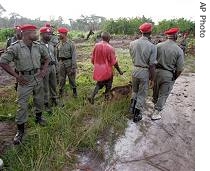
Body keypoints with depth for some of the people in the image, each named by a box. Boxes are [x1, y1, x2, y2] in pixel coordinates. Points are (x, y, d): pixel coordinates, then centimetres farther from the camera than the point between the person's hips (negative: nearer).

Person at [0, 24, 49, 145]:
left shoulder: (38, 46, 2)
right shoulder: (15, 47, -13)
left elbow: (46, 58, 18)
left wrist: (44, 70, 5)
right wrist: (17, 76, -12)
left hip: (38, 77, 5)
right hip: (25, 79, -4)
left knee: (39, 100, 17)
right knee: (22, 105, -1)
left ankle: (39, 117, 42)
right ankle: (20, 130, 13)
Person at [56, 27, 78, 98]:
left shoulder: (71, 44, -8)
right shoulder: (58, 44, 7)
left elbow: (74, 56, -11)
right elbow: (57, 56, 13)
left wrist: (74, 67, -15)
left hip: (69, 62, -4)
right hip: (61, 63, 4)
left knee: (72, 79, 7)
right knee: (61, 80, 11)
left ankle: (74, 92, 24)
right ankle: (60, 93, 25)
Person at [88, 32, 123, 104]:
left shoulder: (96, 46, -4)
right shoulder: (110, 48, -18)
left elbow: (92, 59, 5)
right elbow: (114, 62, -14)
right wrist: (119, 71, -1)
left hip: (98, 70, 5)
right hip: (107, 71, -4)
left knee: (99, 83, 21)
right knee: (108, 85, 18)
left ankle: (92, 96, 6)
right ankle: (106, 96, 29)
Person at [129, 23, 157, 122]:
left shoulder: (132, 43, -6)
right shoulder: (152, 46, -18)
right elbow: (152, 65, -16)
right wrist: (152, 79, -7)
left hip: (135, 70, 4)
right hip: (145, 72, -4)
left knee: (134, 91, 27)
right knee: (142, 94, 11)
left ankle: (132, 108, 36)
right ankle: (137, 115, 22)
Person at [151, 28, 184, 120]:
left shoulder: (158, 46, -7)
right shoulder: (179, 50, -12)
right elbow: (180, 69, -11)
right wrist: (174, 78, 5)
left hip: (156, 71, 3)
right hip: (169, 75, -3)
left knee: (156, 90, 24)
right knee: (163, 94, 10)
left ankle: (155, 103, 49)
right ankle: (156, 113, 15)